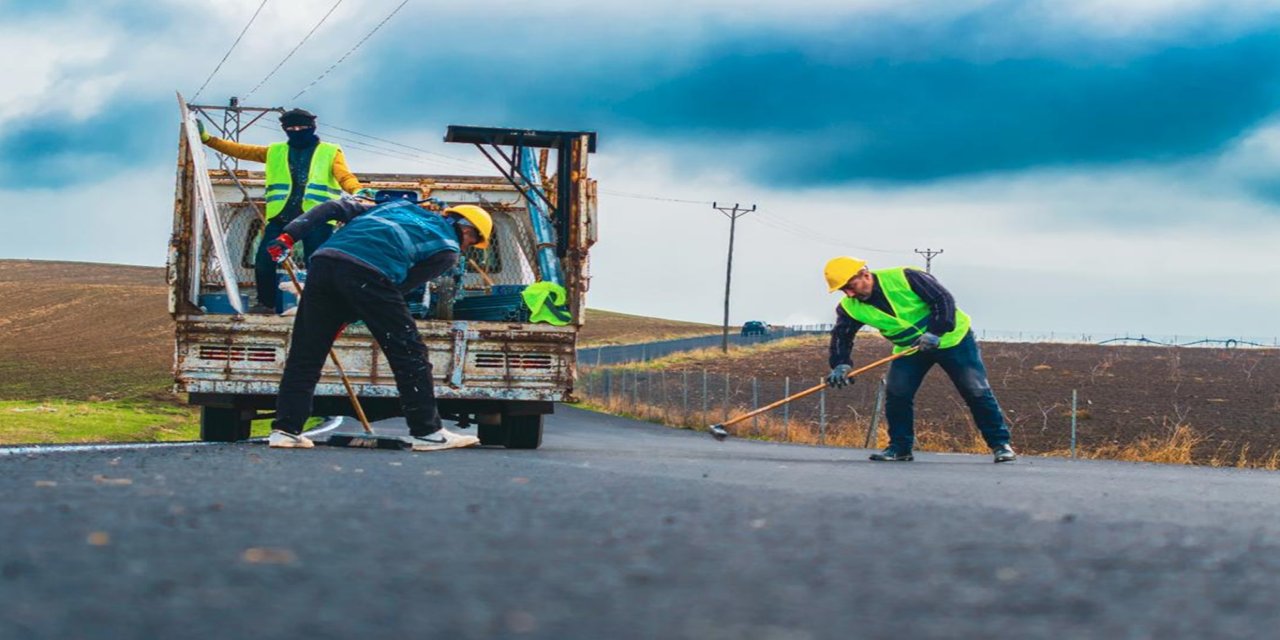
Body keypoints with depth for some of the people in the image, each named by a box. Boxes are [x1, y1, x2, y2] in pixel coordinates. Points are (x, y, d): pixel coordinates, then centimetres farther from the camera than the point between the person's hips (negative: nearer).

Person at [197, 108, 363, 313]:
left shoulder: (330, 152, 7)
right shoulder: (275, 152, 18)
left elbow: (345, 176, -8)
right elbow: (241, 150, 15)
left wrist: (357, 192, -31)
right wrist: (207, 139, 8)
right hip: (281, 218, 3)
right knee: (264, 261, -1)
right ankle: (266, 303, 17)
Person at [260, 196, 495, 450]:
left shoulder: (403, 205, 36)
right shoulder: (448, 249, 20)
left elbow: (337, 208, 25)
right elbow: (404, 282, 12)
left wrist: (290, 234, 18)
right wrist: (348, 318, 14)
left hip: (324, 259, 6)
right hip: (368, 272, -6)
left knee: (305, 354, 13)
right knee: (409, 352, 6)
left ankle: (286, 429, 11)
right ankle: (427, 431, 9)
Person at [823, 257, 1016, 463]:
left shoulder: (904, 278, -26)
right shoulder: (850, 307, -12)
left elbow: (943, 299, -25)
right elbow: (841, 337, -15)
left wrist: (936, 332, -36)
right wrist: (840, 365, -34)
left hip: (951, 337, -4)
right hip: (909, 347, 4)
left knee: (976, 391, -5)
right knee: (896, 394, -10)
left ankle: (1000, 443, 5)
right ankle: (900, 446, 6)